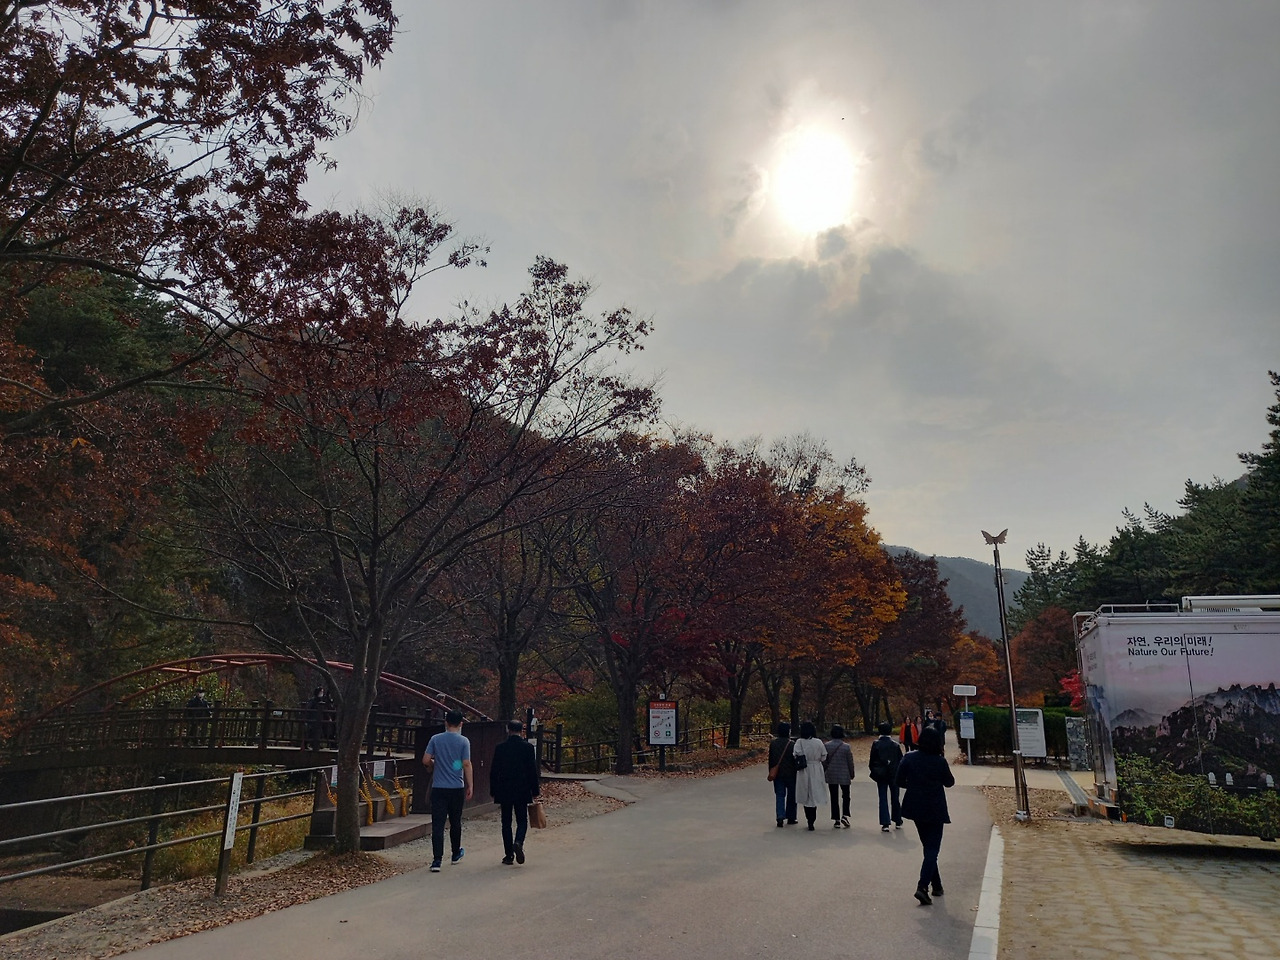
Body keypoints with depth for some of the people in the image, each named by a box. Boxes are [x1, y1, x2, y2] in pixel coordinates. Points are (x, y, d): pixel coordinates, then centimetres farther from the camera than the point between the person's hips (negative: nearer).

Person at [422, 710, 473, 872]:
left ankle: (437, 860, -8)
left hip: (438, 788, 0)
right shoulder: (464, 741, -6)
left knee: (437, 824, -1)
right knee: (455, 822, 16)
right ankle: (456, 854, 32)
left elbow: (426, 760, -2)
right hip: (457, 788, 0)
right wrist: (470, 786, -1)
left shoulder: (436, 739, -1)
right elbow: (466, 764, -8)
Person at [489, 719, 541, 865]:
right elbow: (533, 770, -3)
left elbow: (494, 771, 1)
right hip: (522, 791, -1)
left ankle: (508, 855, 10)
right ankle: (518, 842, -17)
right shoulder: (528, 747, -5)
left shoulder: (500, 748, -2)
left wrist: (493, 791, 10)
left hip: (504, 791, 1)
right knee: (522, 821, 9)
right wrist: (535, 790, 5)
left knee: (506, 823, 10)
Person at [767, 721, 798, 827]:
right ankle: (791, 817, 20)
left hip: (777, 774, 3)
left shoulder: (773, 743, 1)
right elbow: (795, 759, -11)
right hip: (790, 774, -3)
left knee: (779, 795, 6)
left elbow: (770, 759, 7)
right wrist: (796, 772, -1)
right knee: (791, 795, 12)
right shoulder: (792, 744, -13)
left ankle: (780, 816, -10)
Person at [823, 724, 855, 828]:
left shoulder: (827, 745, -6)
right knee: (846, 796, 14)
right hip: (844, 775, -1)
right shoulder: (846, 747, -11)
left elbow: (824, 761, -1)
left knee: (834, 798, 9)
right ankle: (844, 815, -2)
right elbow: (850, 762, -4)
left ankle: (836, 820, 10)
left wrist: (824, 773, 11)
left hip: (831, 775, 2)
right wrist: (852, 774, 10)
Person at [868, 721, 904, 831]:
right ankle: (898, 821, 24)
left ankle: (885, 823, 0)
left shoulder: (876, 744, -10)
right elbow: (901, 760, -2)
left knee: (883, 798, 4)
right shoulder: (895, 745, -7)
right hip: (894, 775, 1)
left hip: (881, 775, -1)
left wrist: (873, 770, 7)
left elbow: (872, 760, -7)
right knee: (895, 798, 15)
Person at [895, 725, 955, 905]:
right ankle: (922, 886, -15)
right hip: (935, 810, -3)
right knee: (932, 849, 1)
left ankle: (937, 886, 25)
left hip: (916, 808, 3)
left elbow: (899, 781, -3)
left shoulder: (909, 758, -6)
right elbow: (949, 782, 2)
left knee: (929, 847, 19)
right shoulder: (940, 761, -13)